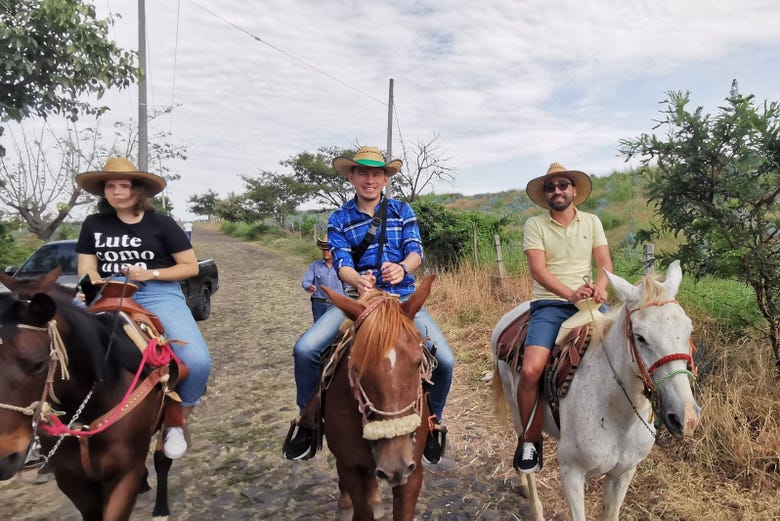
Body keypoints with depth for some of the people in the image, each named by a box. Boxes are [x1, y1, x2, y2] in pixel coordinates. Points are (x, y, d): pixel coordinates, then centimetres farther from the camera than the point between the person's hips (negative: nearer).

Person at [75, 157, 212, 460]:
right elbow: (86, 270, 8)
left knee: (197, 362, -26)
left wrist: (151, 274, -12)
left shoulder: (161, 224, 3)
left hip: (159, 294, -3)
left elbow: (191, 266, 2)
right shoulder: (93, 225, 12)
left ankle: (176, 422, 4)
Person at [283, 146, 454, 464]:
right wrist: (358, 281, -31)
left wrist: (402, 268, -29)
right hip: (358, 297, 0)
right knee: (305, 349, -19)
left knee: (444, 359, -17)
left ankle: (433, 422, 14)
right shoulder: (339, 219, 6)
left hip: (402, 298, 0)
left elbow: (416, 251, -3)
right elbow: (342, 262, -6)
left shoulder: (402, 211, 8)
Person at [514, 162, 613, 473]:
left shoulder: (592, 222, 15)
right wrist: (570, 293, -23)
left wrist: (600, 287, -17)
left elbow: (605, 262, 6)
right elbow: (538, 268, -7)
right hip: (549, 304, -3)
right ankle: (530, 441, -2)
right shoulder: (535, 225, 5)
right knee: (531, 370, -24)